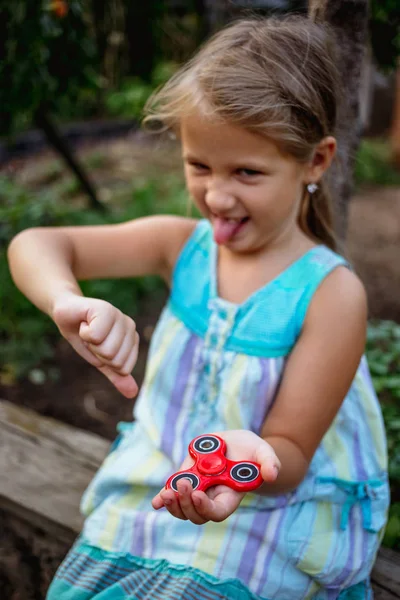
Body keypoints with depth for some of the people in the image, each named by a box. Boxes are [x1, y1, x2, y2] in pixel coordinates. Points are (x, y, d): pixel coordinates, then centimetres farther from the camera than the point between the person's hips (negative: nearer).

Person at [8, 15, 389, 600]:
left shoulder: (330, 291, -17)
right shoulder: (184, 244, -6)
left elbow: (290, 453, -13)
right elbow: (35, 245, -10)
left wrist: (247, 459, -37)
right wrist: (69, 303, -32)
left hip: (269, 529, -3)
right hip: (146, 500, 4)